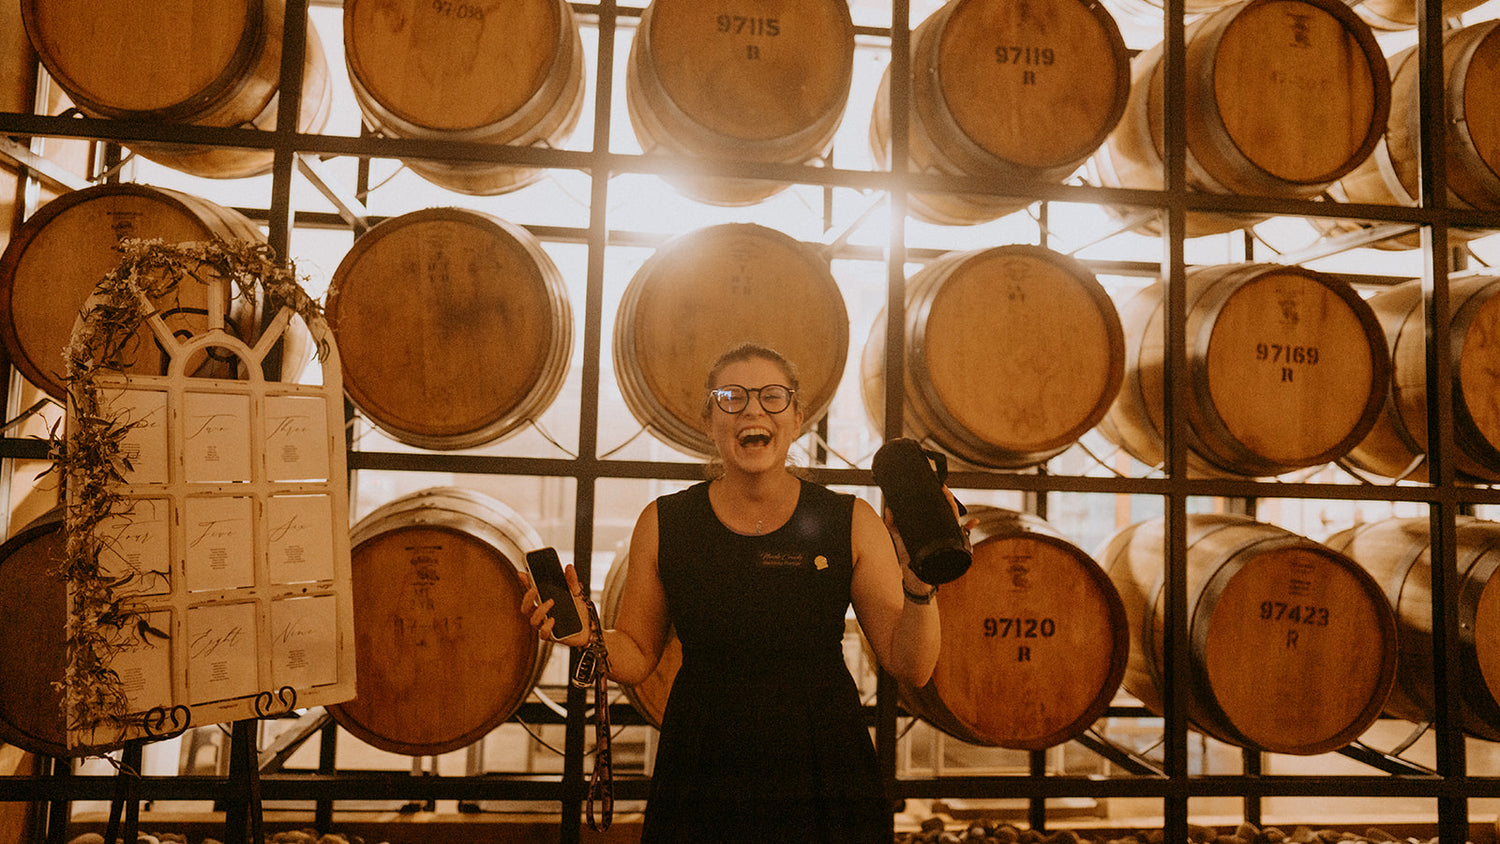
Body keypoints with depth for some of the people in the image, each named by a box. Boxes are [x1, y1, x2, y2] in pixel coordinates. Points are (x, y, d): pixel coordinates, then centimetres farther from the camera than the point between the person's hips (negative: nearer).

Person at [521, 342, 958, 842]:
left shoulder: (851, 523, -6)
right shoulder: (663, 523, -3)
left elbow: (911, 669, -5)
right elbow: (636, 659, 4)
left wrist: (919, 586, -23)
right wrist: (588, 636, -16)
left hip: (823, 782, 0)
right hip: (700, 780, 1)